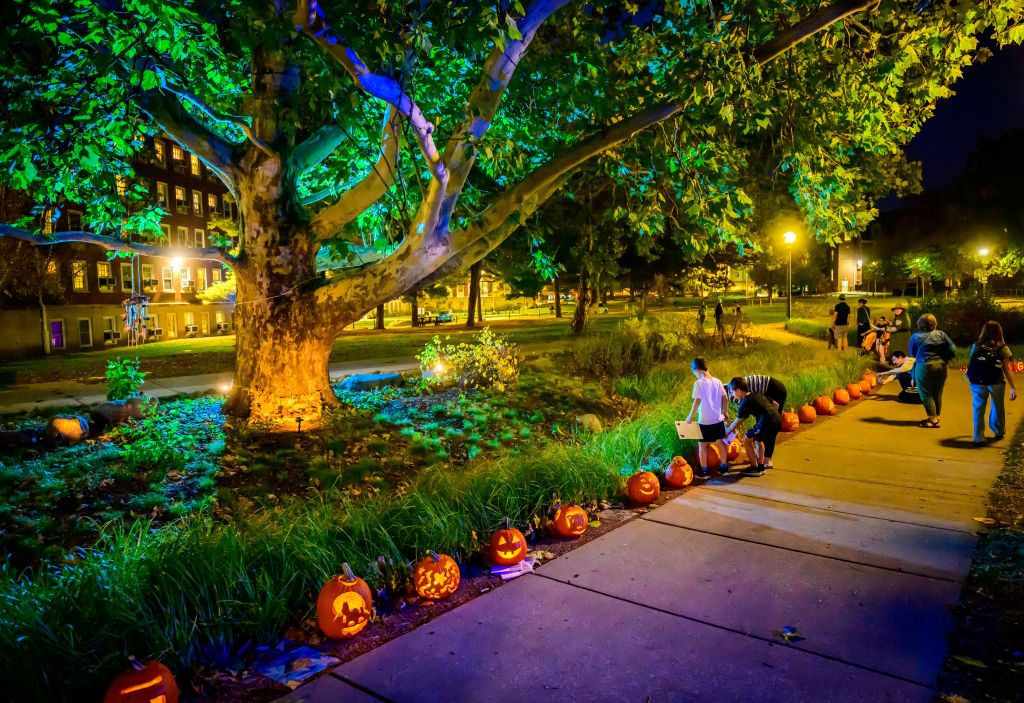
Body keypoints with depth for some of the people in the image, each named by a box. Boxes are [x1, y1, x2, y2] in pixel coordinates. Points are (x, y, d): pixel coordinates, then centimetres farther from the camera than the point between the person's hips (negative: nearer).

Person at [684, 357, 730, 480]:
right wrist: (725, 412, 19)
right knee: (720, 443, 16)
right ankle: (724, 468, 25)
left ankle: (704, 471, 9)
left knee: (702, 445, 5)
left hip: (705, 420, -6)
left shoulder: (699, 383, -14)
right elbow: (725, 398, 6)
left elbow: (697, 401, -16)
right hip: (718, 419, 6)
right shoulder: (717, 381, 3)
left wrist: (690, 416, -7)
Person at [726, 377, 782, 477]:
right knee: (758, 439, 29)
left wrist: (728, 431, 18)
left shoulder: (745, 402, -3)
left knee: (746, 441, 6)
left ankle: (755, 469, 8)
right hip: (777, 420, 9)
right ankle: (761, 465, 34)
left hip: (767, 423, -9)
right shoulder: (757, 395, 19)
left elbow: (738, 421, 5)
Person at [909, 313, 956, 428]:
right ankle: (936, 417, 23)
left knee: (926, 394, 4)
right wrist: (944, 359, 11)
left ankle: (933, 419, 2)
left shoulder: (915, 337, -3)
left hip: (924, 366, -4)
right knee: (937, 393, 14)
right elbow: (953, 350, -3)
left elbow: (912, 354, 4)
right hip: (940, 366, 4)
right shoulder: (941, 334, 2)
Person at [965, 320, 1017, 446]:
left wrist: (968, 375, 23)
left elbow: (972, 364, 3)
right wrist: (1013, 388, 0)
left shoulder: (976, 347, 4)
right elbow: (1007, 370, -3)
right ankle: (998, 432, 36)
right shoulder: (1003, 349, 0)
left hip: (977, 382, 1)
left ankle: (978, 438, 3)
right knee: (997, 407, 19)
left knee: (978, 409, 6)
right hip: (996, 383, -1)